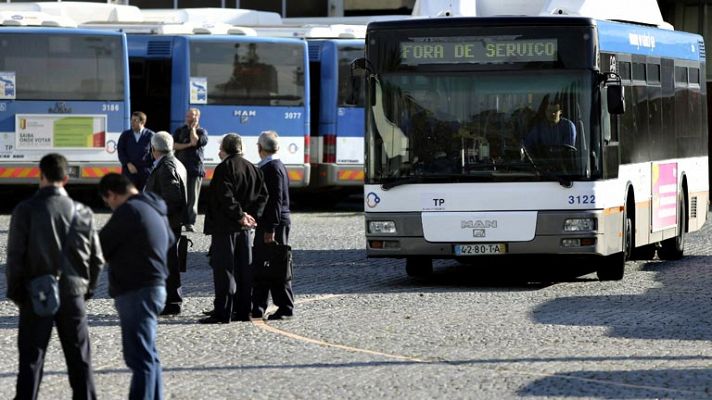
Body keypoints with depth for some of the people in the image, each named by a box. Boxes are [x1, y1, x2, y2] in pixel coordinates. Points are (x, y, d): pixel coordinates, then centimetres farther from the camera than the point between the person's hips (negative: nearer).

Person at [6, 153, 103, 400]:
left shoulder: (26, 210, -10)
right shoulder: (81, 212, -3)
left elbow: (15, 257, -8)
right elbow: (96, 258, 2)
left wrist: (15, 292, 3)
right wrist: (88, 289, 15)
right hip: (73, 295, 2)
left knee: (31, 360, 4)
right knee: (80, 361, 11)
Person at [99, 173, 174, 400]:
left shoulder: (129, 211, -16)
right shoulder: (155, 210, 16)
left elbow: (101, 247, -13)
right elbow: (169, 240, 34)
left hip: (136, 292, -10)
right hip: (155, 286, 10)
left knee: (140, 357, -11)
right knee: (149, 355, 18)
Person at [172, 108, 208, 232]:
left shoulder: (202, 132, 6)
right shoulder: (180, 131, 13)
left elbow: (195, 141, -14)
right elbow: (173, 145, 0)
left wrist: (193, 128, -3)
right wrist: (188, 145, -10)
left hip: (195, 169, -2)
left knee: (192, 197, -3)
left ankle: (190, 223, 0)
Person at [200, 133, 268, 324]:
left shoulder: (224, 168, -11)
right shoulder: (253, 169, 12)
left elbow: (225, 198, -20)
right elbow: (262, 195, 10)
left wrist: (240, 216, -13)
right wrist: (252, 215, 2)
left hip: (224, 226, -7)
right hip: (243, 229, 7)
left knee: (223, 269, -6)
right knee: (243, 269, 12)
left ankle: (222, 313, -8)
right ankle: (243, 310, 15)